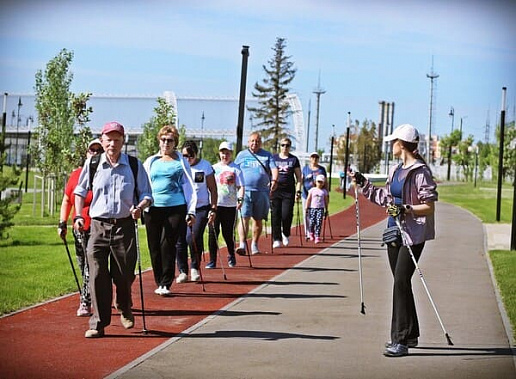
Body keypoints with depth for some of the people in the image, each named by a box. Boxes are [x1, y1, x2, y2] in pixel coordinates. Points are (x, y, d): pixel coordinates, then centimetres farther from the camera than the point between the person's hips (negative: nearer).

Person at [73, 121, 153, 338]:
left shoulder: (134, 165, 3)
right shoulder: (92, 165, 6)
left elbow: (146, 195, 8)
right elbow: (80, 191, 18)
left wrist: (140, 206, -14)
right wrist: (78, 216, 6)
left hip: (124, 226, 0)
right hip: (98, 225, 0)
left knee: (125, 274, 4)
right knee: (97, 275, -7)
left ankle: (124, 309, 36)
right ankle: (98, 324, -1)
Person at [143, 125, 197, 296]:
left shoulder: (181, 162, 8)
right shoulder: (151, 162, 15)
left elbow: (189, 187, 8)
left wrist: (191, 211, 1)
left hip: (175, 208, -3)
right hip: (153, 209, 3)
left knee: (168, 245, -11)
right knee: (154, 247, 3)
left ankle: (166, 284, -6)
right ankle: (159, 282, 14)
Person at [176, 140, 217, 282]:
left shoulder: (205, 166, 2)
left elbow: (213, 189, 5)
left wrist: (213, 208, -2)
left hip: (201, 208, -2)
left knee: (194, 238, -14)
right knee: (180, 240, 0)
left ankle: (195, 268, 7)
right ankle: (183, 271, 13)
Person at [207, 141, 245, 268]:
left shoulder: (235, 169, 3)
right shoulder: (214, 168, 12)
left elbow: (241, 186, -2)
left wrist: (240, 198, -18)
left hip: (230, 205, -2)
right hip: (215, 204, 2)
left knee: (228, 233, 3)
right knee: (213, 232, -4)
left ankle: (231, 256, 27)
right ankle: (212, 260, 0)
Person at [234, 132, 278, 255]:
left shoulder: (267, 155, 11)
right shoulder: (241, 155, 12)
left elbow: (274, 169, 0)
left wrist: (274, 180, -19)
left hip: (262, 192, 1)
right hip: (245, 191, -1)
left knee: (258, 220, 7)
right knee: (244, 218, -13)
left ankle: (254, 244, 20)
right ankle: (242, 244, -18)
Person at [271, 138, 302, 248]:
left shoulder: (294, 159, 8)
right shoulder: (273, 158, 9)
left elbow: (298, 177, 9)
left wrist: (298, 191, 1)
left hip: (289, 191, -1)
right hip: (275, 190, 1)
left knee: (286, 215, -7)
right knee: (275, 215, -2)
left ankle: (286, 235, 19)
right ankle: (277, 239, 6)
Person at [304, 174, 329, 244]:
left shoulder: (324, 191, 6)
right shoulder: (312, 190, 4)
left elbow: (326, 201, 11)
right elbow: (308, 199, 5)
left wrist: (326, 210, 11)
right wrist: (306, 208, 0)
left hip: (320, 209, 0)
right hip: (312, 208, 0)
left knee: (318, 223, -8)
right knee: (312, 222, -3)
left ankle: (317, 237, -7)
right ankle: (311, 234, 23)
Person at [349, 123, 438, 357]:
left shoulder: (420, 172, -12)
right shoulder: (395, 170, 14)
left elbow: (430, 207, -15)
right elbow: (384, 198, 24)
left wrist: (406, 209, -27)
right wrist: (363, 183, 24)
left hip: (413, 234, -9)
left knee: (401, 282, -13)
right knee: (401, 283, 12)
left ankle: (400, 341, -11)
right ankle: (410, 335, 23)